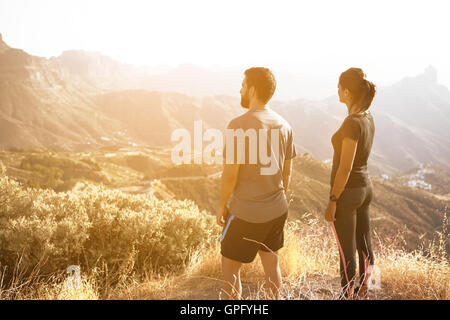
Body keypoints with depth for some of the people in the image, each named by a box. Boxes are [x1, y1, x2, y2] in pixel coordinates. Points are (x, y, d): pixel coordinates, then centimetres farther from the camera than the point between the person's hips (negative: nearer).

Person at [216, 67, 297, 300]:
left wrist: (222, 205, -3)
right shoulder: (283, 125, 1)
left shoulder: (239, 125, -18)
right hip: (277, 210, 6)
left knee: (230, 267, 10)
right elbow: (287, 171, 9)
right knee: (271, 264, 19)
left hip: (246, 213, -6)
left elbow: (231, 173, -17)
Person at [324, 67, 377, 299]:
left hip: (348, 191, -9)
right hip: (366, 187, 9)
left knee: (347, 250, 5)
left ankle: (348, 295, 17)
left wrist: (333, 201, -16)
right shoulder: (368, 118, 3)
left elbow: (345, 167, -21)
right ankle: (363, 292, 32)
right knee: (364, 244, 18)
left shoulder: (352, 123, -22)